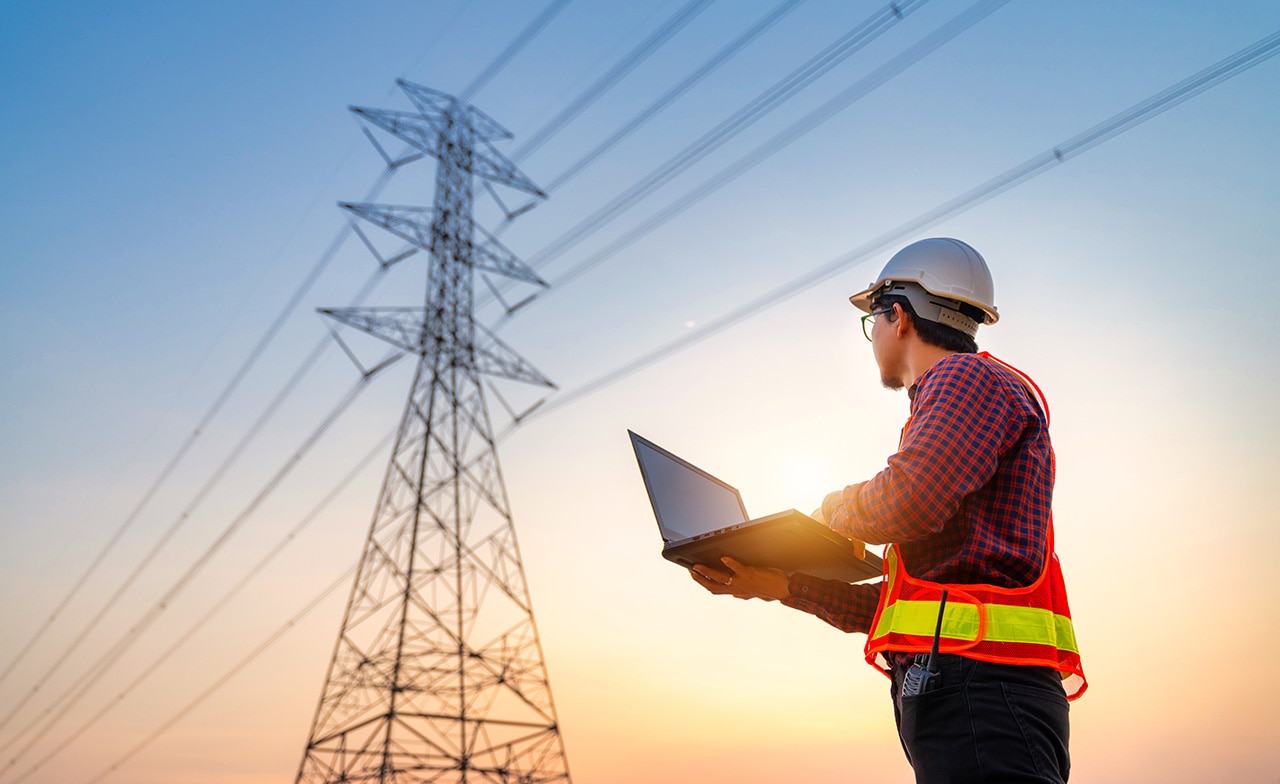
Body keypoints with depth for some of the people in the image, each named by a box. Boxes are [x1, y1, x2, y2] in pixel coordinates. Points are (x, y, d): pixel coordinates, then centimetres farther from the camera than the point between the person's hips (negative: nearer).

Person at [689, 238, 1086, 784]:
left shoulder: (967, 377, 0)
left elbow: (904, 504, -21)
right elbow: (897, 606, 24)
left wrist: (830, 512, 1)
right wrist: (778, 584, 17)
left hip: (979, 689, -10)